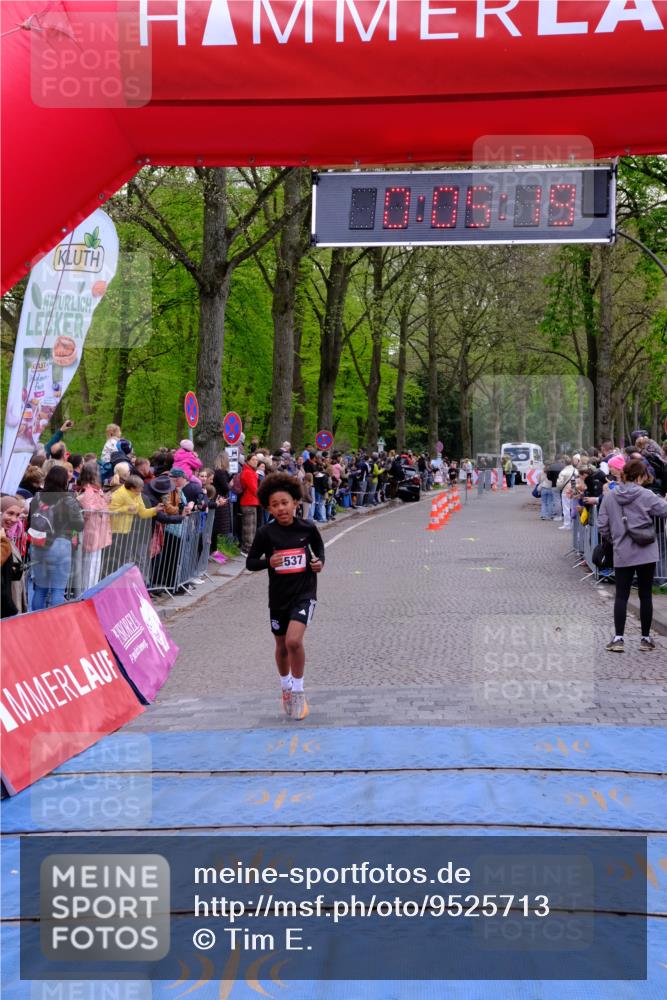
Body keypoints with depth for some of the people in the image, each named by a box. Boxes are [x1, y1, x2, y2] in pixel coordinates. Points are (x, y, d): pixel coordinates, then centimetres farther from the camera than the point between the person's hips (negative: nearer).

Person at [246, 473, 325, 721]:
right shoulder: (266, 533, -9)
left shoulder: (307, 528, -6)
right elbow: (250, 562, -3)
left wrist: (320, 561, -3)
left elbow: (318, 545, 16)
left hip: (304, 593, -2)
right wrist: (268, 562, -22)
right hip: (278, 596, 2)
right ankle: (286, 688, 41)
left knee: (294, 640, -21)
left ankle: (298, 691, -4)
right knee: (282, 646, 16)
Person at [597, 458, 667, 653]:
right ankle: (645, 639, 14)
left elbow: (602, 526, 2)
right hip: (646, 554, -2)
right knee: (645, 596, 8)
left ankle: (618, 638, 2)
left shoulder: (609, 497, 0)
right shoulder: (646, 496, -11)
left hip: (622, 555, 2)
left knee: (621, 596, 7)